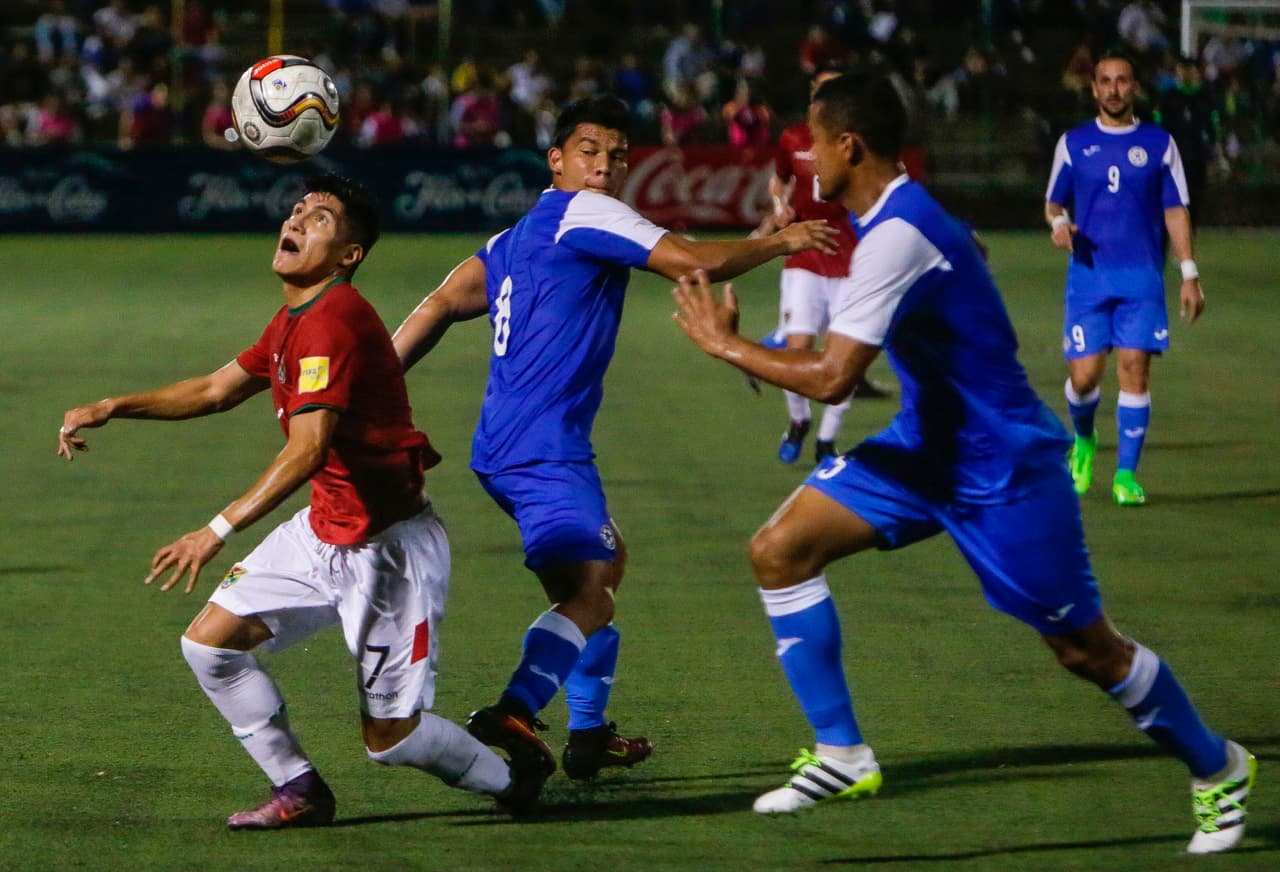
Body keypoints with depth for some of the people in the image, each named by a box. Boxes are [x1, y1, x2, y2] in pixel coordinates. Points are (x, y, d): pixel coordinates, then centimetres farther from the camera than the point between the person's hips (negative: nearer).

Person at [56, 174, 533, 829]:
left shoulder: (334, 321, -23)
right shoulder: (294, 320, 10)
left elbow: (307, 451, -31)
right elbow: (218, 389, 24)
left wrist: (218, 531, -36)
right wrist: (112, 408, 16)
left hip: (387, 548, -9)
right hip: (323, 532, 9)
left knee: (389, 737, -3)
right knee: (210, 641, 1)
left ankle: (508, 781, 25)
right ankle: (299, 792, 12)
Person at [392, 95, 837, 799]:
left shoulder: (517, 237, 21)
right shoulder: (584, 213, -6)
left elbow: (441, 305, 17)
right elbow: (690, 262, -12)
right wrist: (780, 241, 1)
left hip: (504, 449, 10)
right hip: (544, 448, -10)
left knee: (607, 559, 26)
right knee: (588, 593, -20)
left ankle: (589, 734, 27)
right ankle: (512, 713, -42)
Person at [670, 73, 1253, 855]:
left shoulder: (896, 237, -28)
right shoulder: (907, 213, 2)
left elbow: (831, 378, -33)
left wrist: (729, 344, -20)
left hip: (1003, 469, -9)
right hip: (929, 448, 9)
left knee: (1085, 649, 3)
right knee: (780, 550, -5)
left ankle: (1218, 770, 26)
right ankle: (842, 756, 0)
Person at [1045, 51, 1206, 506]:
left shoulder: (1159, 143, 6)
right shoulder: (1073, 143, 7)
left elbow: (1175, 210, 8)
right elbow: (1053, 201, 13)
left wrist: (1189, 273, 1)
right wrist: (1058, 221, -11)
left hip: (1142, 277, 0)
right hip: (1088, 276, 0)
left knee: (1135, 367, -11)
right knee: (1084, 375, -5)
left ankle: (1127, 474, -4)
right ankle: (1083, 440, 28)